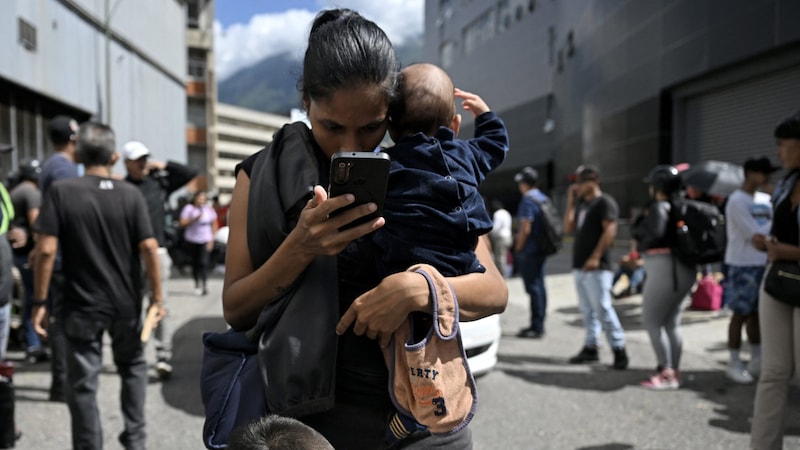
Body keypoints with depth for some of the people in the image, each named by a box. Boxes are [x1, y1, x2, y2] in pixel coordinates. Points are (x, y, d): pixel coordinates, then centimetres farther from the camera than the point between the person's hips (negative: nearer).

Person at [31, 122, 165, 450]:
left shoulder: (61, 191, -7)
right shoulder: (130, 194, -5)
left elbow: (46, 251, -13)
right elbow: (149, 248, -10)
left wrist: (39, 302, -6)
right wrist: (157, 296, -2)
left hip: (82, 305, -2)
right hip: (126, 303, 2)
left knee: (83, 383, 8)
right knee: (133, 367, 23)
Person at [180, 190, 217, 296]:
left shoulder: (209, 209, 2)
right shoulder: (189, 208, -2)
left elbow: (214, 224, 8)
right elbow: (182, 223, -7)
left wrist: (211, 239, 1)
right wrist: (195, 219, -18)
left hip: (205, 240, -1)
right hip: (192, 240, 1)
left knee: (204, 262, -13)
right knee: (195, 262, 7)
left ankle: (204, 284, -10)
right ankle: (197, 283, 19)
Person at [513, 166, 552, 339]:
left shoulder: (527, 201, -15)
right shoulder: (544, 199, 13)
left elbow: (525, 229, -20)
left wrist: (517, 249, -10)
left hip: (529, 251, -9)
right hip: (541, 249, 9)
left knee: (533, 287, -5)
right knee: (539, 286, 13)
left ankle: (536, 328, -1)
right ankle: (539, 325, 21)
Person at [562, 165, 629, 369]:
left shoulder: (605, 202, -7)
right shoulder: (581, 203, 18)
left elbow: (609, 231, -16)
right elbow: (568, 228, 15)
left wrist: (595, 257, -22)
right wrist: (570, 202, 10)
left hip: (596, 267, -8)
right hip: (579, 266, 8)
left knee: (602, 308, -10)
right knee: (587, 310, 11)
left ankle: (619, 350, -3)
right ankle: (590, 348, 16)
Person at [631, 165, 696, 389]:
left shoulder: (659, 207, -12)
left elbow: (654, 234, -26)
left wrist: (638, 230, -8)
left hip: (665, 269, -9)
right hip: (683, 269, 9)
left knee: (652, 322, 0)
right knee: (671, 323, 15)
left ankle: (666, 373, 0)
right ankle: (674, 371, 20)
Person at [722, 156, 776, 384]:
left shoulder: (765, 199, 11)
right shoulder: (737, 201, -13)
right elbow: (756, 235, -17)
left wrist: (764, 237, -12)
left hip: (762, 263, 7)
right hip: (743, 265, -7)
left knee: (756, 312, 14)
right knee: (741, 313, -1)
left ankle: (756, 358, 26)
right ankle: (734, 363, 8)